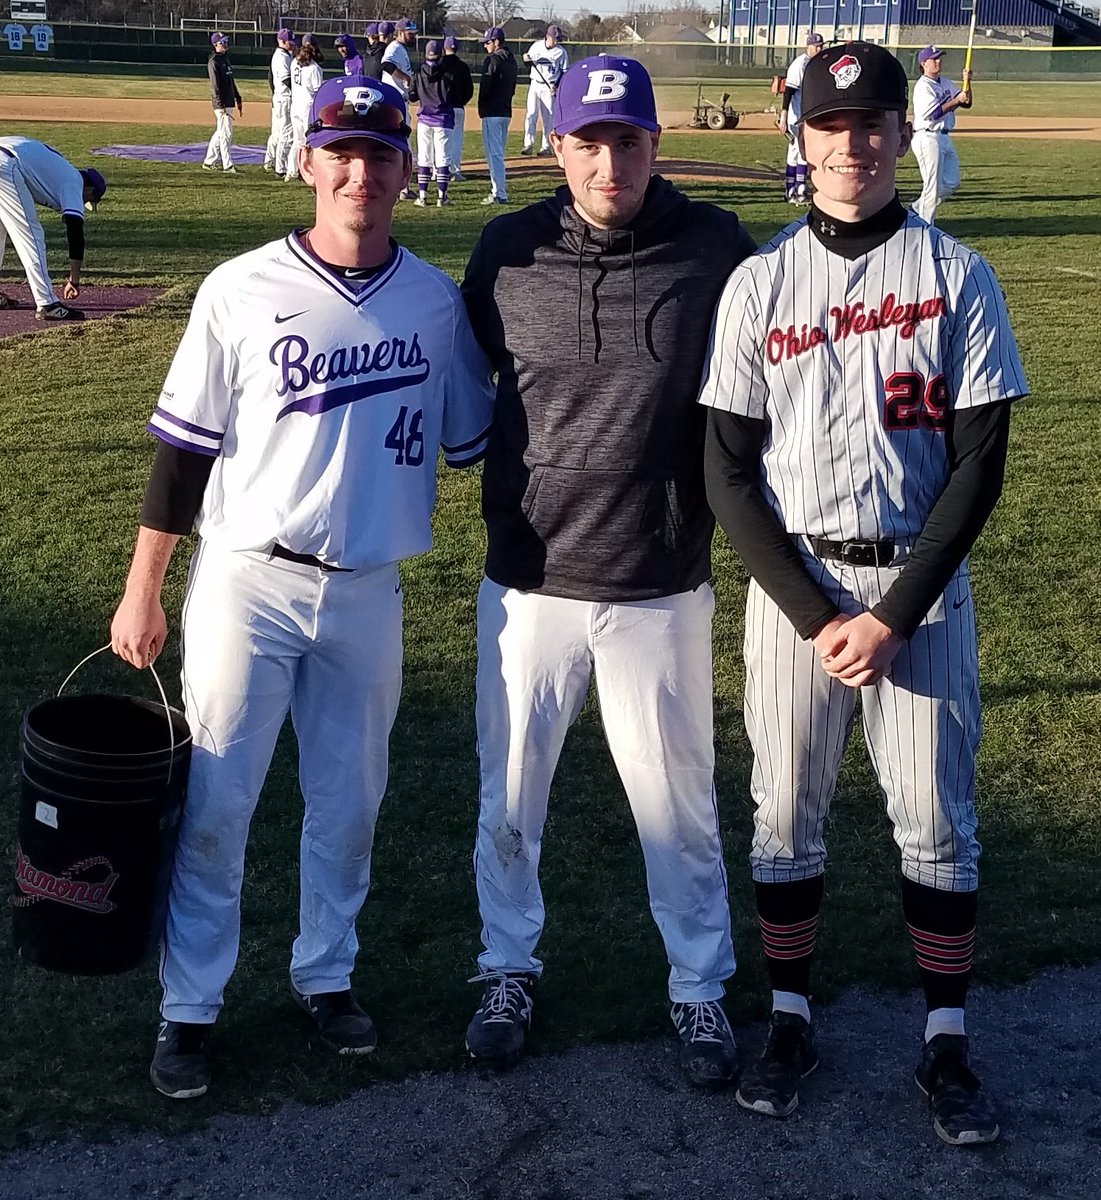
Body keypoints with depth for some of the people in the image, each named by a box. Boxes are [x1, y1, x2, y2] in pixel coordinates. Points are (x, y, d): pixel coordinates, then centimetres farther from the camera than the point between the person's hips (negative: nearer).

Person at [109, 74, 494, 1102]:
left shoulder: (436, 301, 3)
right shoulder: (241, 290, -4)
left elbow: (474, 443, 12)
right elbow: (183, 447, -2)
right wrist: (142, 591, -1)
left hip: (368, 592, 3)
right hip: (247, 582, -2)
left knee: (350, 802, 13)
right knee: (214, 805, 2)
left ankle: (325, 973, 32)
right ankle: (188, 1008, 17)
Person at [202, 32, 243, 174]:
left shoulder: (226, 59, 17)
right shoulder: (214, 61, -11)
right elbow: (215, 85, -17)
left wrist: (238, 99, 21)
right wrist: (221, 105, -23)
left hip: (229, 102, 9)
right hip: (221, 103, -9)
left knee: (220, 133, 14)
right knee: (226, 133, -8)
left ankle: (209, 162, 21)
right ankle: (228, 165, -5)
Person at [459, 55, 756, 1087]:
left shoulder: (714, 249, -7)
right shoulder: (508, 250, -3)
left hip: (663, 587, -1)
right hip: (527, 581, 2)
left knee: (679, 803, 11)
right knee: (508, 796, 14)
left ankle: (699, 985, 30)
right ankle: (509, 968, 36)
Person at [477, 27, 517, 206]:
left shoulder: (492, 60, -14)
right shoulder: (511, 60, 13)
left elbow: (485, 87, -15)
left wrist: (481, 109, -2)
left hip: (492, 113, -9)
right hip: (506, 112, 9)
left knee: (494, 153, -7)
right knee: (498, 153, 17)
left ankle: (500, 194, -10)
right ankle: (499, 189, 21)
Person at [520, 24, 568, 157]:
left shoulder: (561, 51, -4)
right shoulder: (536, 46, 2)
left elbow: (564, 71, 1)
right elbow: (528, 62, 15)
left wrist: (557, 86, -12)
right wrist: (526, 59, -9)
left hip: (550, 87, -2)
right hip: (535, 84, 2)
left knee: (548, 118, -1)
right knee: (531, 115, -3)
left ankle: (546, 147, 5)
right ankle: (528, 145, 0)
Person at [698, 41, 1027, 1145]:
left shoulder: (955, 275, -2)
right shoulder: (760, 280, 0)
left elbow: (979, 465, -4)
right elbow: (728, 474, -2)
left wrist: (894, 615, -12)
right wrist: (815, 615, -10)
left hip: (922, 583, -1)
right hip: (792, 581, 1)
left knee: (937, 821, 5)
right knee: (784, 813, 8)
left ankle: (946, 1044, 18)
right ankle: (790, 1020, 25)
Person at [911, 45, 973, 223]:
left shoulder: (946, 83, 14)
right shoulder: (923, 86, -12)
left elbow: (967, 103, 11)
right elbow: (933, 113, -22)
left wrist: (967, 82, -3)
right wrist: (956, 100, -21)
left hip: (945, 138, 9)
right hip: (928, 138, -9)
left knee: (951, 183, 12)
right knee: (933, 185, -7)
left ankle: (919, 209, 24)